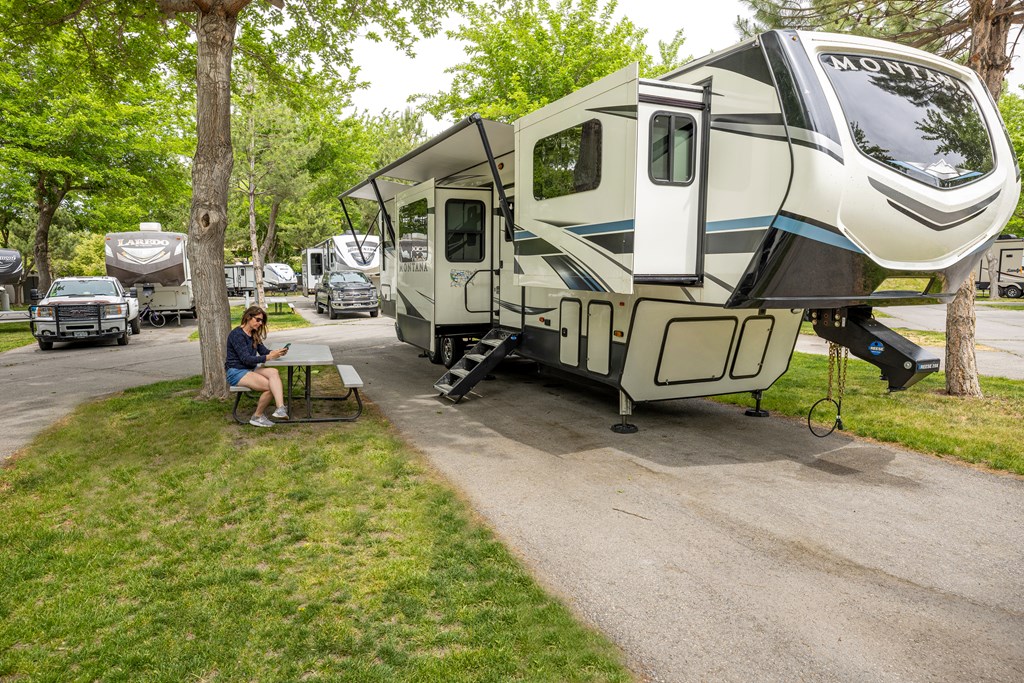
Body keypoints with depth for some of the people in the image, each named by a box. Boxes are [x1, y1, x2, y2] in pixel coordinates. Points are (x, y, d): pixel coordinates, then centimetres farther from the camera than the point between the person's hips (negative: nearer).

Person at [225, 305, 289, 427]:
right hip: (236, 373, -7)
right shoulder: (237, 334, -14)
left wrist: (276, 352, -13)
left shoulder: (254, 335, 13)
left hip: (250, 370, 7)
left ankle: (280, 409, -39)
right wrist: (269, 357, -26)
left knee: (274, 372, -24)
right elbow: (246, 359, -20)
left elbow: (263, 351, 8)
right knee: (270, 386, -24)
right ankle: (257, 417, -5)